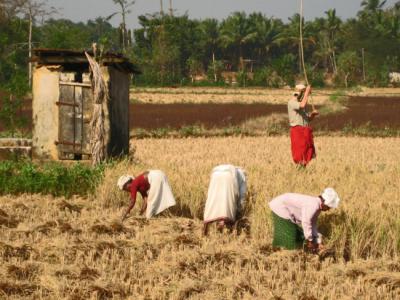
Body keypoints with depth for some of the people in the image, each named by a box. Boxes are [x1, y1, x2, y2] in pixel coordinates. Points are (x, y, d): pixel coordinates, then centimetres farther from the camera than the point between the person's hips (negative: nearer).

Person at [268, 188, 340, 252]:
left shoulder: (317, 206, 4)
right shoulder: (313, 205, -26)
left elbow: (313, 224, 11)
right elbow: (306, 223, -29)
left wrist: (318, 242, 11)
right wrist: (309, 241, -19)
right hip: (280, 207, -10)